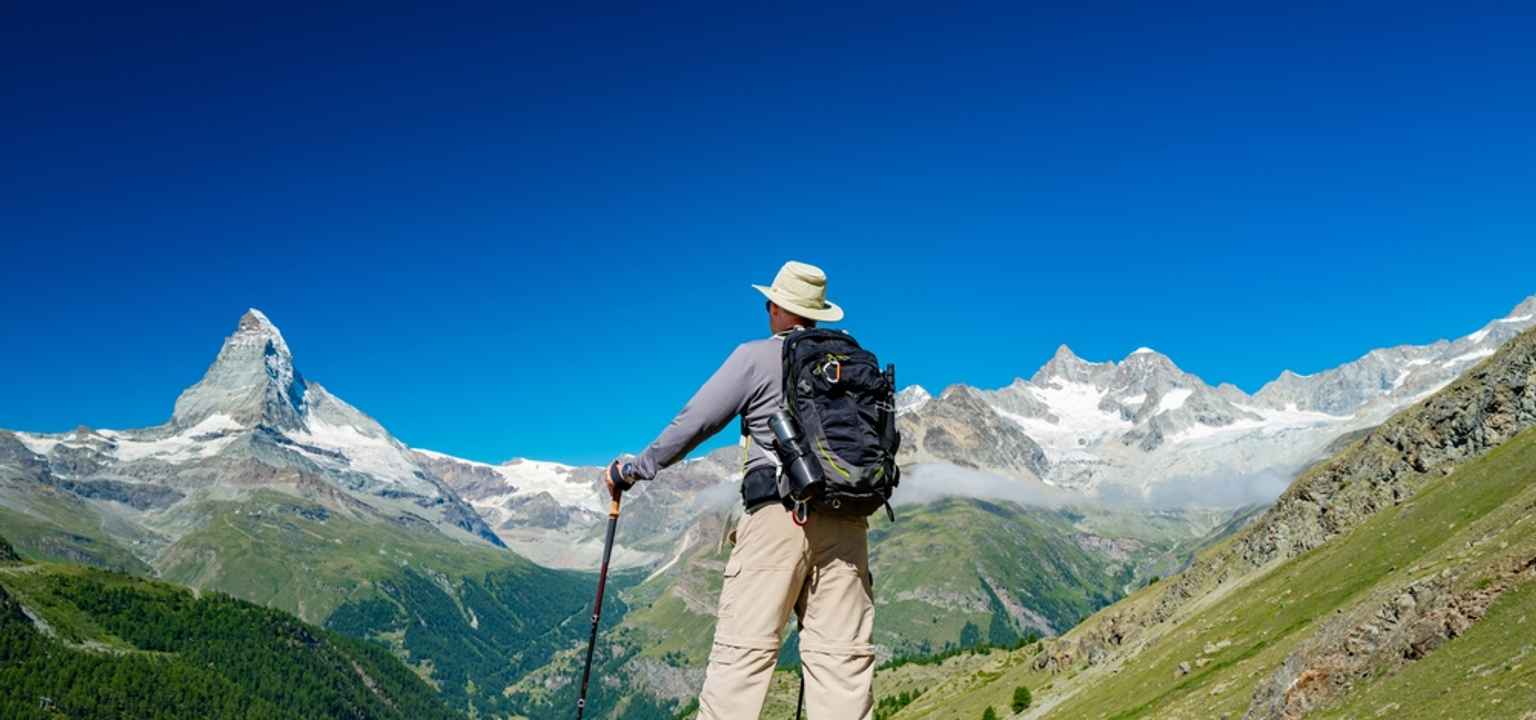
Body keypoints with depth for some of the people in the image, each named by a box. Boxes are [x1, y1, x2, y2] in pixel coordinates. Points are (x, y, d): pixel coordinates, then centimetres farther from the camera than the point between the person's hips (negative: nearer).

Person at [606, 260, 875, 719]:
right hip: (846, 521, 4)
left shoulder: (756, 358, 1)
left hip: (779, 514, -4)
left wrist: (634, 470, 13)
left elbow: (693, 423, 2)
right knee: (842, 653, 4)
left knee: (744, 647, -3)